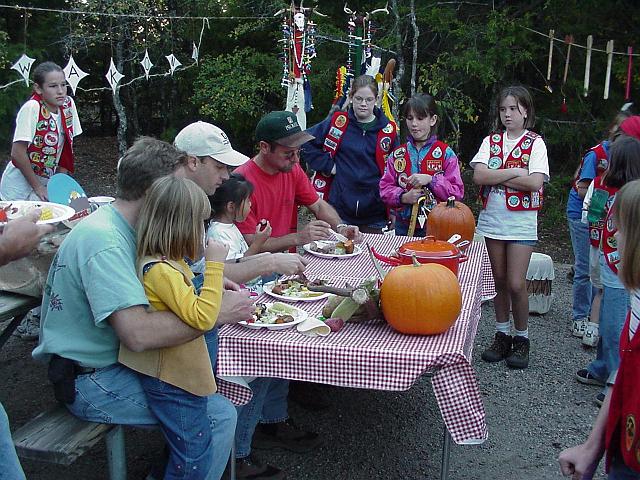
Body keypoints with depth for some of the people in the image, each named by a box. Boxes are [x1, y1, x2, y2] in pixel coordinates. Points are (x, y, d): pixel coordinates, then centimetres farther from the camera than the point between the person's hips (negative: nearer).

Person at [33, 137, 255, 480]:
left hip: (111, 359, 10)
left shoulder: (118, 225, 5)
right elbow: (138, 333, -37)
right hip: (88, 381, -10)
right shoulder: (104, 240, -26)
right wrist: (217, 312, -26)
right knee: (220, 416, -16)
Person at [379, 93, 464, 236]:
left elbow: (457, 192, -9)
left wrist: (430, 180, -21)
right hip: (404, 227, 3)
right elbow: (385, 188, 3)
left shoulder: (445, 153, -2)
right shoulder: (398, 154, 8)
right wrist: (403, 197, -16)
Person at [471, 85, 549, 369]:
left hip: (521, 221, -3)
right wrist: (515, 172, -14)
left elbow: (535, 182, -16)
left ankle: (521, 338, 12)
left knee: (516, 283, -6)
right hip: (492, 218, 3)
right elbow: (479, 176, -8)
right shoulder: (491, 141, 7)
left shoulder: (535, 143, -1)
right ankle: (502, 335, 23)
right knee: (500, 280, 11)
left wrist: (496, 177, -11)